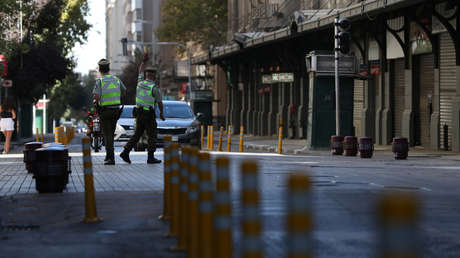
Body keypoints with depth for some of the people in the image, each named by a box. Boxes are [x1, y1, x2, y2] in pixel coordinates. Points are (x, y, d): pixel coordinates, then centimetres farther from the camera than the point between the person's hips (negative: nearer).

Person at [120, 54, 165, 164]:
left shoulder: (140, 83, 4)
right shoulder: (155, 88, -13)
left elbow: (140, 71, 24)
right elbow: (160, 102, -5)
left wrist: (144, 61, 32)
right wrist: (161, 113, 10)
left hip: (139, 113, 6)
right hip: (149, 114, -6)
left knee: (137, 134, 12)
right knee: (152, 136, 3)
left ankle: (126, 152, 2)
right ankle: (150, 157, 2)